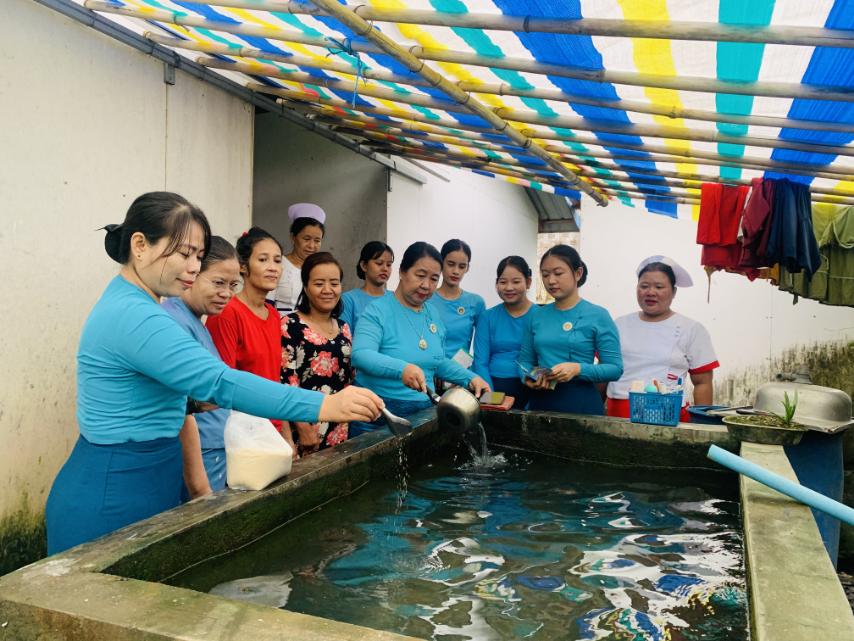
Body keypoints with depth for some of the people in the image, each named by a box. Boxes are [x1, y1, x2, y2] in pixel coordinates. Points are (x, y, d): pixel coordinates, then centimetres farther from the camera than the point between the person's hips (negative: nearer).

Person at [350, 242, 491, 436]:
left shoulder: (433, 314, 7)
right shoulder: (378, 311, -12)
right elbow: (361, 355, -27)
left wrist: (470, 378, 3)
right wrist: (402, 368, -43)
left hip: (423, 412, 6)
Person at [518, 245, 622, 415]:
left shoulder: (598, 315, -4)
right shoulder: (536, 316, 6)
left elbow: (615, 368, -7)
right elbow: (525, 360, 12)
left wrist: (578, 369, -21)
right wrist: (528, 378, -9)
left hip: (582, 402, -3)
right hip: (541, 401, 3)